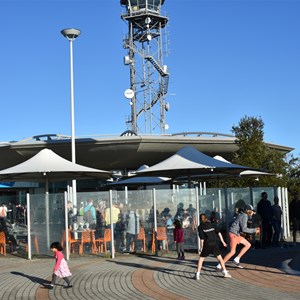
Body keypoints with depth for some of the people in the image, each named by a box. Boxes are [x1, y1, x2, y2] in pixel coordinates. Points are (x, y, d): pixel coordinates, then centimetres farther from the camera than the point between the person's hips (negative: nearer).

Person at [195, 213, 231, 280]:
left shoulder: (200, 227, 1)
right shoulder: (212, 224, 9)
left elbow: (202, 239, -4)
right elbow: (219, 233, 6)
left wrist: (201, 247, 3)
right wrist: (223, 242, 12)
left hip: (207, 245, -2)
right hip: (214, 244, 2)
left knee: (201, 259, 9)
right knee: (220, 258, 14)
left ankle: (197, 275, 3)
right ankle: (225, 272, 11)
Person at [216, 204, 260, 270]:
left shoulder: (243, 215, 13)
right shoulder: (244, 216, -17)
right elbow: (244, 229, -23)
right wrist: (254, 230, -15)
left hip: (237, 234, 10)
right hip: (233, 234, -10)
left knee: (248, 245, 11)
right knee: (232, 252, -12)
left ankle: (236, 259, 9)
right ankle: (219, 266, -8)